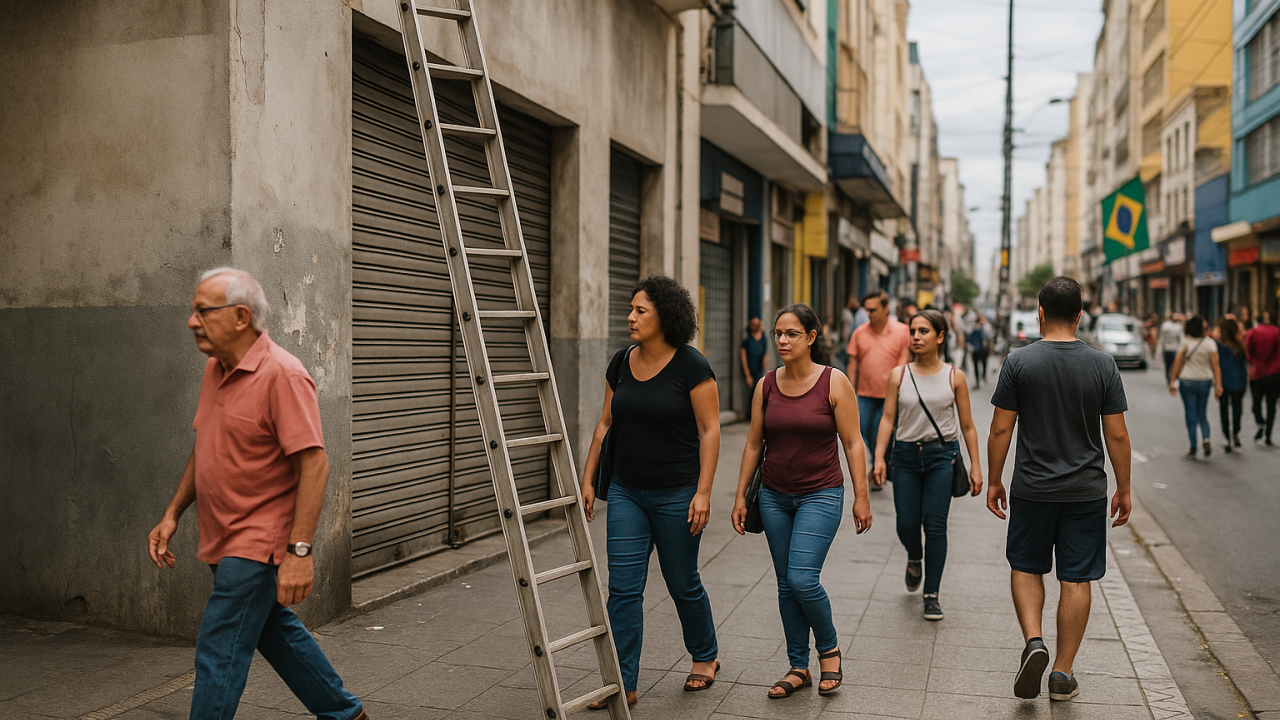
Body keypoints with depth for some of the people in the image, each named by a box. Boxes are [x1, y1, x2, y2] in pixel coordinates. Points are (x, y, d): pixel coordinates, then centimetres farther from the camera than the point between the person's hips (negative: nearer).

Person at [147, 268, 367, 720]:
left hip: (259, 544, -9)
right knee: (275, 629, 21)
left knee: (220, 652, -6)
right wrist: (173, 513, 15)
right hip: (227, 542, 9)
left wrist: (300, 551, -29)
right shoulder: (215, 369, 7)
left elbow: (314, 465, -25)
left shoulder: (282, 375, -21)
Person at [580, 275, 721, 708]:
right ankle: (623, 683, 7)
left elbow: (710, 431, -12)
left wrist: (703, 492, -17)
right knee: (623, 587, 0)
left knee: (682, 582, 10)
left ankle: (705, 657, 36)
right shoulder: (621, 364, 4)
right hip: (626, 492, 5)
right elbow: (606, 424, 11)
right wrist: (587, 479, 9)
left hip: (677, 494, -4)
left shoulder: (691, 367, -12)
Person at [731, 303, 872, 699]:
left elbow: (853, 443, -5)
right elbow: (753, 444, 8)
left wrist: (861, 497, -7)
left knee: (802, 578, -14)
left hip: (821, 495, -4)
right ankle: (798, 667, 21)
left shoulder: (834, 382, -7)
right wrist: (741, 496, 7)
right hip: (774, 495, 4)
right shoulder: (766, 385, 3)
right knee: (786, 585, 8)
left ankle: (829, 648, 14)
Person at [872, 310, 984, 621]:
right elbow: (888, 418, -1)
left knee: (935, 525, -6)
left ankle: (932, 594, 7)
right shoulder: (899, 375, 2)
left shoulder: (954, 377, 0)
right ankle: (915, 559, 38)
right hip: (906, 455, 1)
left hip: (942, 455, -1)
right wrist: (879, 458, -12)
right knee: (906, 525, 2)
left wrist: (975, 466, 1)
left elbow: (967, 425, 4)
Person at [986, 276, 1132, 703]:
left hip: (1032, 489, -1)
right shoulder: (1102, 365, -3)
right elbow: (1116, 434, -2)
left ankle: (1033, 641, -3)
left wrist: (994, 481, 5)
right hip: (1086, 491, 1)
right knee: (1076, 579, 7)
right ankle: (1063, 673, 13)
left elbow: (1000, 429, -6)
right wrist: (1123, 489, 8)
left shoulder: (1019, 362, -7)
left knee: (1026, 567, 17)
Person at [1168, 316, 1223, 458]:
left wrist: (1172, 382, -4)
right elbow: (1215, 365, -7)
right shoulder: (1210, 343, -4)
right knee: (1202, 414, 15)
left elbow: (1177, 362, -9)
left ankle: (1193, 448, 3)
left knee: (1191, 415, 4)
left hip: (1187, 381, -2)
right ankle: (1206, 438, -9)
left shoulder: (1184, 341, -7)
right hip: (1205, 381, 2)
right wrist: (1218, 385, -6)